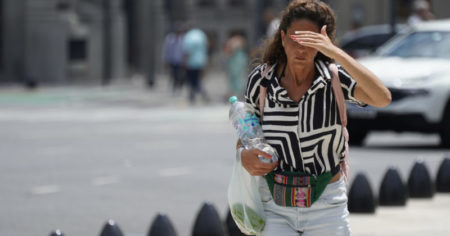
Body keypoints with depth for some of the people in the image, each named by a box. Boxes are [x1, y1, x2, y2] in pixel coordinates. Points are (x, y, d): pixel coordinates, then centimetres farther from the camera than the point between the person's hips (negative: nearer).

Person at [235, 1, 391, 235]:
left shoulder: (334, 78, -9)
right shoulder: (260, 79, -3)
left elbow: (382, 98, -27)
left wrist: (336, 53, -30)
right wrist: (243, 155, -14)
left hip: (326, 207, -1)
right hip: (275, 205, 1)